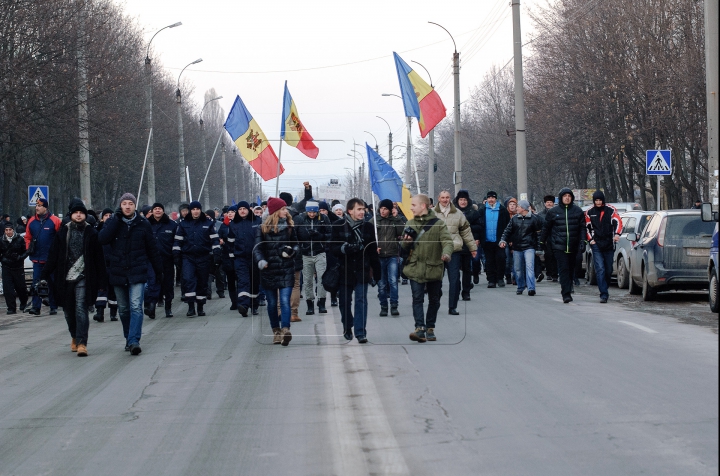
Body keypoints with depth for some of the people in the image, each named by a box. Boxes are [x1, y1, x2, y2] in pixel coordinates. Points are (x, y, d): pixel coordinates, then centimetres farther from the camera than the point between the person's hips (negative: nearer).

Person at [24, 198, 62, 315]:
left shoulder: (54, 221, -7)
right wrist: (28, 248, 1)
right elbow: (28, 237, 16)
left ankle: (53, 307, 14)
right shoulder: (32, 221, 6)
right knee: (36, 283, -2)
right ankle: (36, 307, -2)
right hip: (37, 259, 4)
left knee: (52, 283, 6)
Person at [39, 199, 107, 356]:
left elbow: (99, 259, 1)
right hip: (65, 278, 3)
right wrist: (44, 276, 1)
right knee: (68, 311, 12)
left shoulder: (91, 233, 1)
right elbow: (53, 255, 7)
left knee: (81, 309, -14)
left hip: (83, 278, -3)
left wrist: (102, 282, -2)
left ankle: (81, 343, -16)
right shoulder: (63, 232, 7)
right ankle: (75, 337, 34)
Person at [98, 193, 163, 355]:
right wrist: (116, 219, -15)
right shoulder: (112, 222, 4)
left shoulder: (143, 224, 2)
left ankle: (134, 341, -21)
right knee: (123, 309, 12)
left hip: (137, 273, -2)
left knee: (136, 307, -15)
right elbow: (102, 238, -15)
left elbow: (152, 249, 9)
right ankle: (128, 338, 26)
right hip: (118, 273, 2)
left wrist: (159, 270, 12)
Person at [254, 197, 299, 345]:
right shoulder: (262, 229, -2)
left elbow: (296, 244, 11)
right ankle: (276, 331, 20)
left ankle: (285, 330, -22)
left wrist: (292, 250, -13)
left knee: (285, 301, -13)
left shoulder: (289, 227, 4)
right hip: (269, 271, 0)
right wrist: (260, 260, -28)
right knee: (272, 303, 9)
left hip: (286, 270, 0)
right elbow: (257, 248, -7)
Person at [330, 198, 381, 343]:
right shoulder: (339, 227, -3)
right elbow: (333, 248, -6)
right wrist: (344, 248, -26)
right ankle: (347, 328, 31)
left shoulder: (368, 227, 4)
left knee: (361, 300, -7)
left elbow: (373, 251, 6)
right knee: (345, 301, 10)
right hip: (345, 270, 0)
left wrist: (376, 271, 6)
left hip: (362, 271, 0)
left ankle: (360, 332, -6)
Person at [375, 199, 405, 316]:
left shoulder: (396, 221, 4)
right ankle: (383, 307, 17)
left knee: (393, 281, -12)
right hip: (379, 256, 1)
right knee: (381, 284, 7)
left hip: (392, 255, -1)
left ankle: (394, 306, -6)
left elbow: (403, 234, 1)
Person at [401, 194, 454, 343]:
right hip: (416, 268, 2)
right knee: (417, 298, -10)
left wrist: (447, 253, -35)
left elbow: (448, 241, -14)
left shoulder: (438, 224, -6)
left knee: (434, 300, 10)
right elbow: (405, 246, 14)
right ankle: (420, 328, -15)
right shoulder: (411, 224, 8)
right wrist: (407, 241, -10)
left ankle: (430, 328, 24)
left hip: (434, 268, -2)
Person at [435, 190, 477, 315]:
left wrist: (473, 247, 16)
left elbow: (466, 231, 15)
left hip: (454, 251, 1)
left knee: (454, 280, -2)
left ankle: (452, 307, 3)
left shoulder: (457, 214, 9)